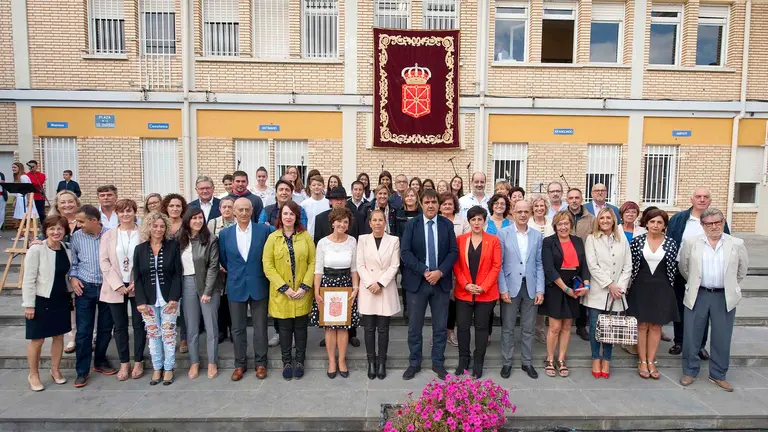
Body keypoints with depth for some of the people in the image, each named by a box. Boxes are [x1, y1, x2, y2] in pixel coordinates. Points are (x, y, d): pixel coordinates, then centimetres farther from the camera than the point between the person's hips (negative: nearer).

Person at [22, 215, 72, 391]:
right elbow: (28, 279, -13)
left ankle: (55, 370, 30)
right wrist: (29, 304, -13)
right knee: (38, 339, 6)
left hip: (61, 299, 5)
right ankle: (33, 375, 25)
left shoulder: (67, 249, 2)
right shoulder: (36, 249, -14)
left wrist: (70, 294, 10)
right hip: (41, 300, -5)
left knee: (59, 336, 14)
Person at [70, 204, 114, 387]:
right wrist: (73, 277, -6)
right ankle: (82, 371, 13)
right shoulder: (76, 237, -3)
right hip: (84, 288, 0)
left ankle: (100, 361, 31)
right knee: (83, 331, 2)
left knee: (105, 328, 12)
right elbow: (72, 261, 8)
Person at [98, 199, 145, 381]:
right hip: (116, 287, 2)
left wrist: (137, 282, -12)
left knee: (139, 324, 6)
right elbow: (104, 261, 0)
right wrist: (118, 284, -10)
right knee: (120, 326, 8)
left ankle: (138, 362, 19)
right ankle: (124, 363, 20)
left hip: (138, 286, -2)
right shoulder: (108, 235, 7)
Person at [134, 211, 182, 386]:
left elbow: (178, 274, -5)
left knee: (168, 334, 3)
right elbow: (137, 278, 2)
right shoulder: (140, 249, 3)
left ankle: (168, 368, 16)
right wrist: (141, 301, -6)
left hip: (169, 299, -2)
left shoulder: (173, 246, -3)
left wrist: (174, 298, -12)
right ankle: (157, 368, 21)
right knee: (153, 335, 9)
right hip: (148, 300, 2)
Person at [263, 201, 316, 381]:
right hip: (281, 293, 0)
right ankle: (286, 362, 26)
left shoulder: (305, 236, 0)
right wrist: (284, 288, -12)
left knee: (300, 327, 10)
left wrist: (305, 286, -11)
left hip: (302, 293, 1)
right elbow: (268, 266, -5)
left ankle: (299, 361, 26)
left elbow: (313, 262, -2)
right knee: (285, 328, 9)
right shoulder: (273, 237, -1)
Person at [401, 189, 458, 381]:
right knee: (414, 326, 7)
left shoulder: (447, 225, 3)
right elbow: (405, 252, -8)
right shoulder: (412, 224, -1)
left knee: (440, 326, 10)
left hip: (441, 281, 1)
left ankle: (438, 363, 25)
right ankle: (414, 363, 23)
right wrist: (424, 271, -16)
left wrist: (440, 272, -14)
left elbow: (454, 251, 0)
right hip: (417, 282, -1)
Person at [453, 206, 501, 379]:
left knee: (481, 327, 8)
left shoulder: (493, 240, 0)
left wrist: (483, 287, -12)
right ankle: (463, 360, 23)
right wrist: (466, 284, -11)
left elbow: (496, 266, -4)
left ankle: (478, 363, 20)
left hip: (486, 293, -1)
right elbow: (456, 265, 1)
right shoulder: (460, 239, 3)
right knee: (462, 326, 6)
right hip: (463, 292, 1)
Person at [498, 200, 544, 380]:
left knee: (528, 329, 11)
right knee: (508, 328, 7)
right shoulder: (503, 234, -2)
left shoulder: (537, 236, 6)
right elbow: (499, 264, -4)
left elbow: (539, 264, 6)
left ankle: (527, 363, 25)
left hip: (530, 287, 2)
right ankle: (507, 363, 20)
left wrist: (540, 290, 0)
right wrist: (503, 289, -9)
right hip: (510, 287, -2)